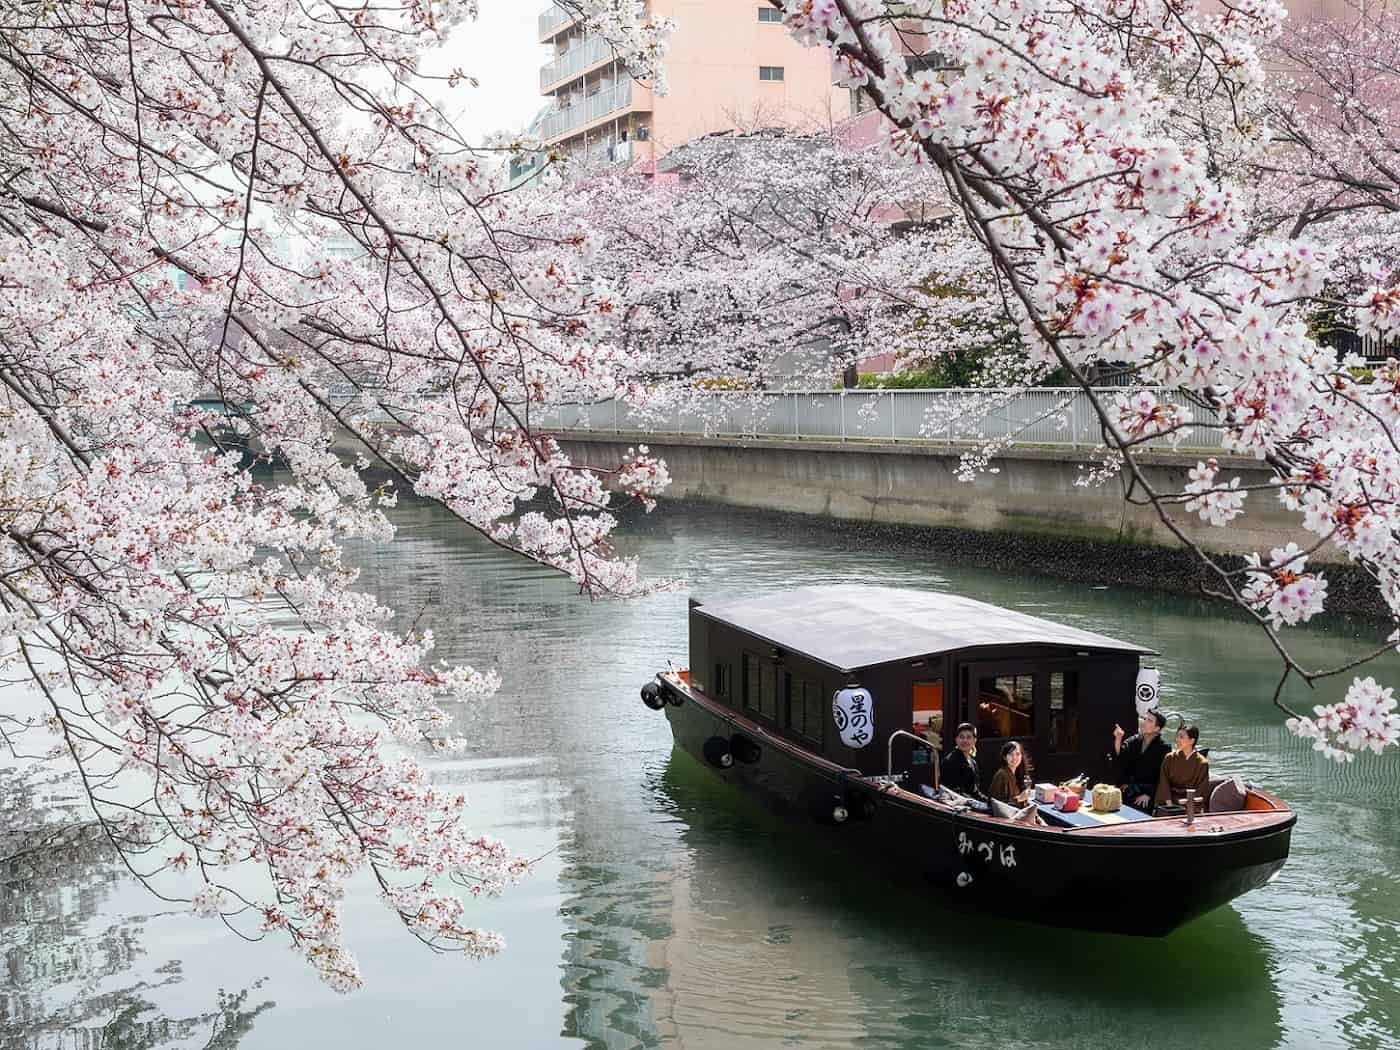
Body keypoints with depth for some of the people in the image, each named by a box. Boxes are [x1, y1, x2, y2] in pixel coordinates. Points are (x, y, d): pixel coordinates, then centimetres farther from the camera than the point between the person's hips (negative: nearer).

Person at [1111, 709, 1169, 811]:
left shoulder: (1164, 748, -2)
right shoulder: (1133, 741, 10)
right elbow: (1118, 763, -3)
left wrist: (1149, 794, -13)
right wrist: (1118, 740, -16)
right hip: (1130, 790, 4)